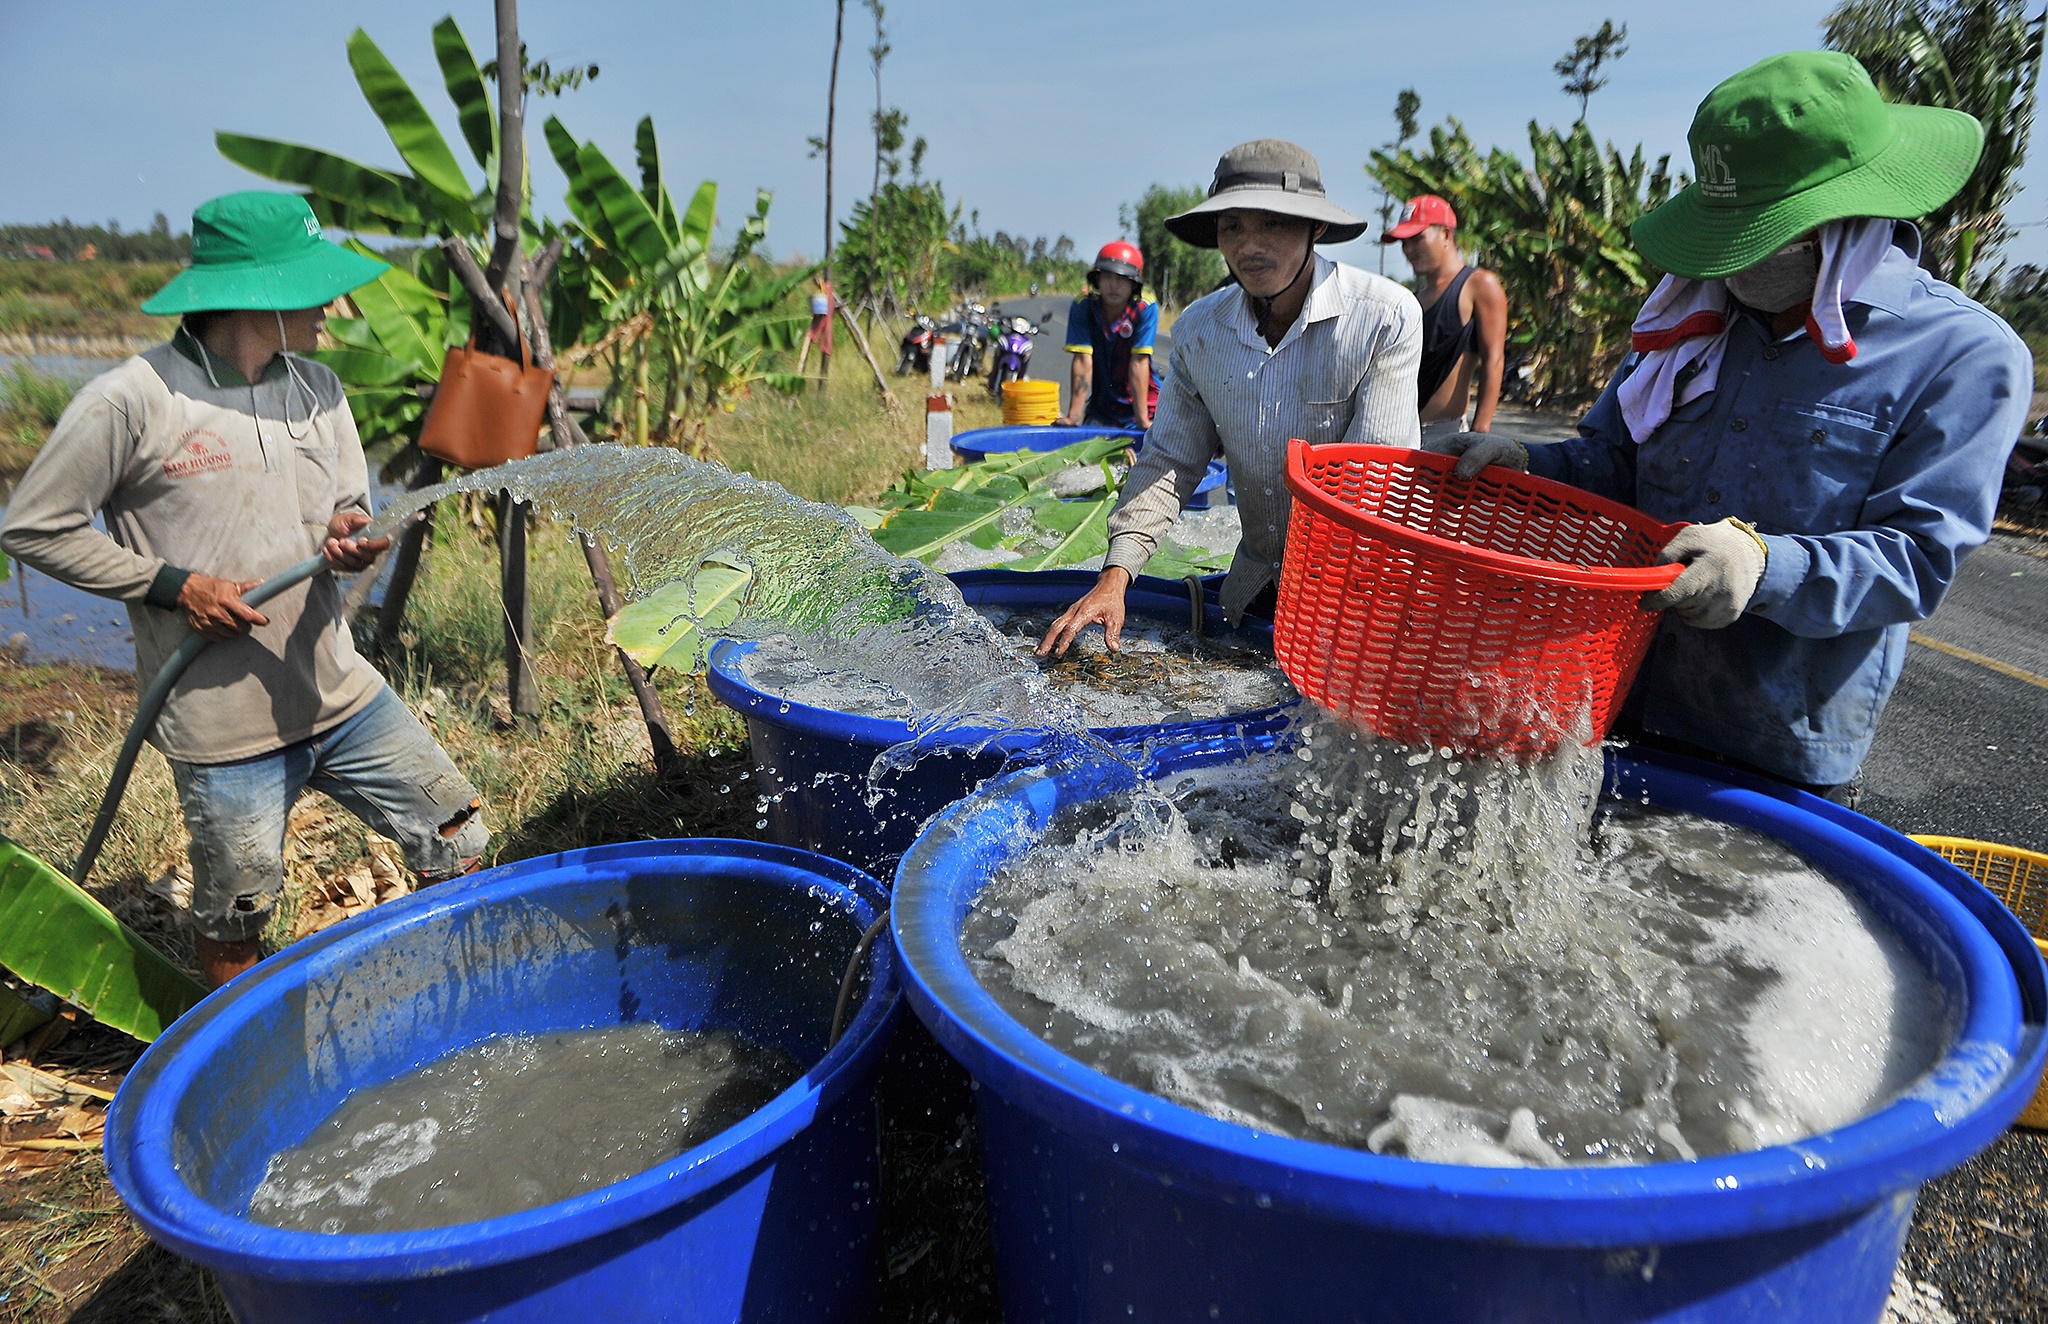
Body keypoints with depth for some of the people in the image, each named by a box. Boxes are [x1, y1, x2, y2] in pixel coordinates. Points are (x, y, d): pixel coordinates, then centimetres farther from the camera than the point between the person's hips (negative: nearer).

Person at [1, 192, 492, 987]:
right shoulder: (132, 401, -12)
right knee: (234, 927, 9)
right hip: (225, 725, -5)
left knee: (460, 848, 6)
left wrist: (350, 540, -13)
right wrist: (174, 583, -14)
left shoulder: (317, 389, 6)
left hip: (340, 691, 5)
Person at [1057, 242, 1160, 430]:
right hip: (1100, 409, 2)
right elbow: (1083, 361, -17)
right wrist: (1074, 416, -22)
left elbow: (1139, 363, -20)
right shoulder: (1082, 307, -11)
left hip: (1142, 405, -2)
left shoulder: (1145, 309, -15)